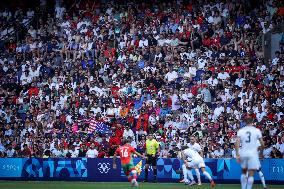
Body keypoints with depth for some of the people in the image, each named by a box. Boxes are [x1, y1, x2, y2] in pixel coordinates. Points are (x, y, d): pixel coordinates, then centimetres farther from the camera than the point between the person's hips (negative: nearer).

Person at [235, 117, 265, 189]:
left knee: (243, 172, 20)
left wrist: (237, 154, -9)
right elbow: (262, 143, 1)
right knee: (251, 174, -1)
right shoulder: (257, 130, 1)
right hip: (253, 153, -3)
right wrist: (261, 152, 17)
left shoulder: (241, 131, 4)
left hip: (243, 153, 3)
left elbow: (237, 142, -7)